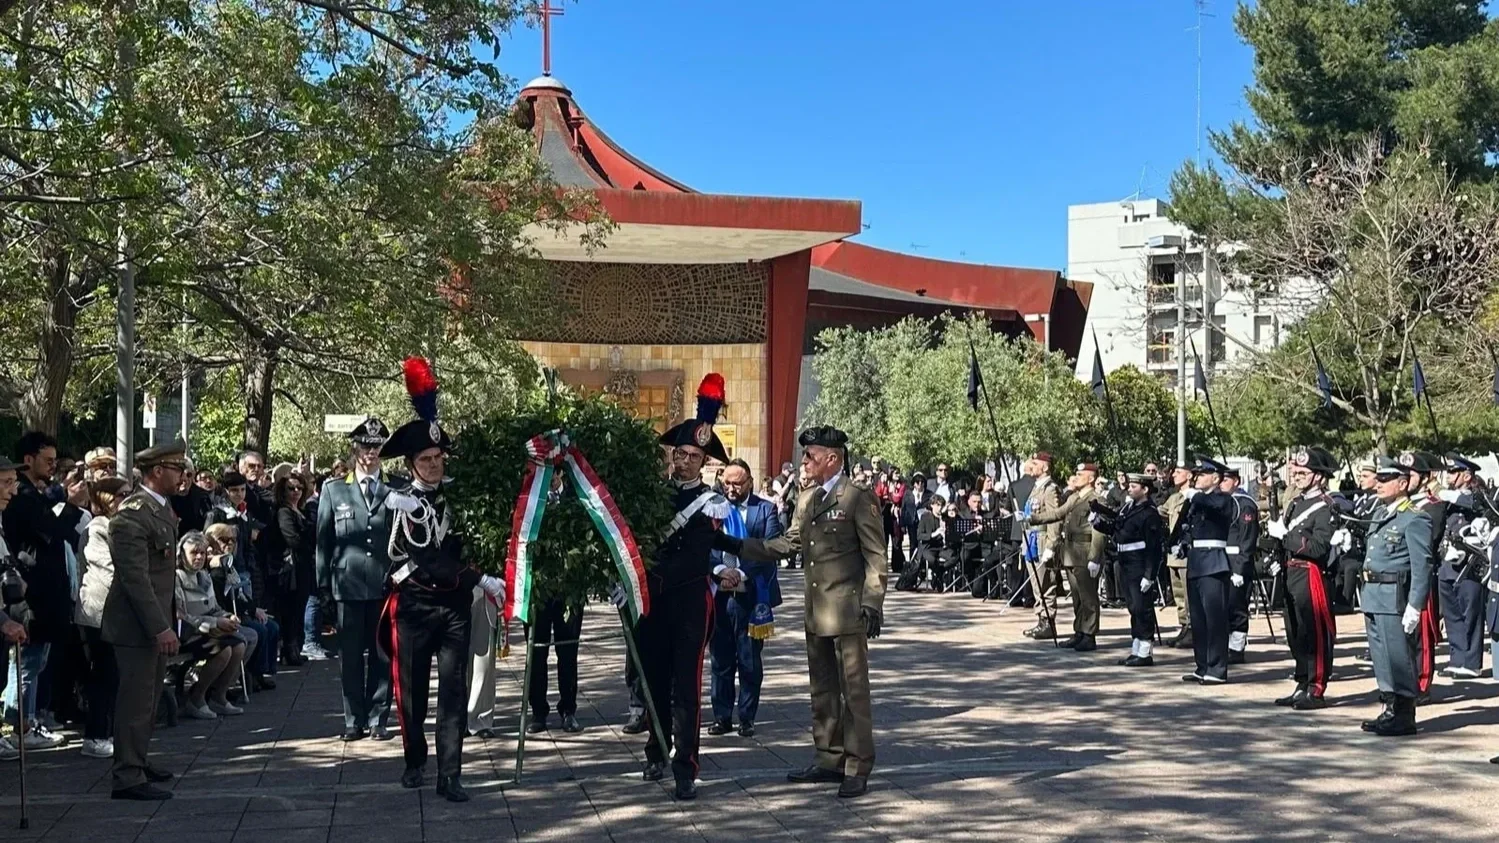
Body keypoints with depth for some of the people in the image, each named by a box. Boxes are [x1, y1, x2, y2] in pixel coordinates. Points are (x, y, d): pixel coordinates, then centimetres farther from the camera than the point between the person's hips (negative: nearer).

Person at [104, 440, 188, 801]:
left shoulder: (163, 508, 11)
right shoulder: (132, 515, -19)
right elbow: (135, 578, -23)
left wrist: (168, 618, 16)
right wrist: (160, 627, -25)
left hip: (156, 619, 10)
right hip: (137, 624, -10)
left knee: (148, 698, 18)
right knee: (136, 700, -4)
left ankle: (137, 762, 29)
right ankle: (128, 778, 3)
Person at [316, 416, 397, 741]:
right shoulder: (333, 490, 8)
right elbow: (323, 539, 8)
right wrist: (323, 581, 2)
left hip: (386, 584, -1)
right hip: (348, 585, 1)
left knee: (383, 655, 5)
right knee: (350, 656, 5)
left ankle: (378, 719, 13)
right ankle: (354, 720, 15)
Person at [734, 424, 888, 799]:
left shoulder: (858, 499, -8)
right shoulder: (807, 500, 15)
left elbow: (876, 557, -9)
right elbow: (787, 542, 18)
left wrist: (872, 603, -15)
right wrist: (738, 547, 11)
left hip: (848, 611, -8)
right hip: (817, 611, 8)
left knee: (854, 690, -3)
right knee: (822, 690, 14)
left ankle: (858, 768, 3)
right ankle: (829, 759, 23)